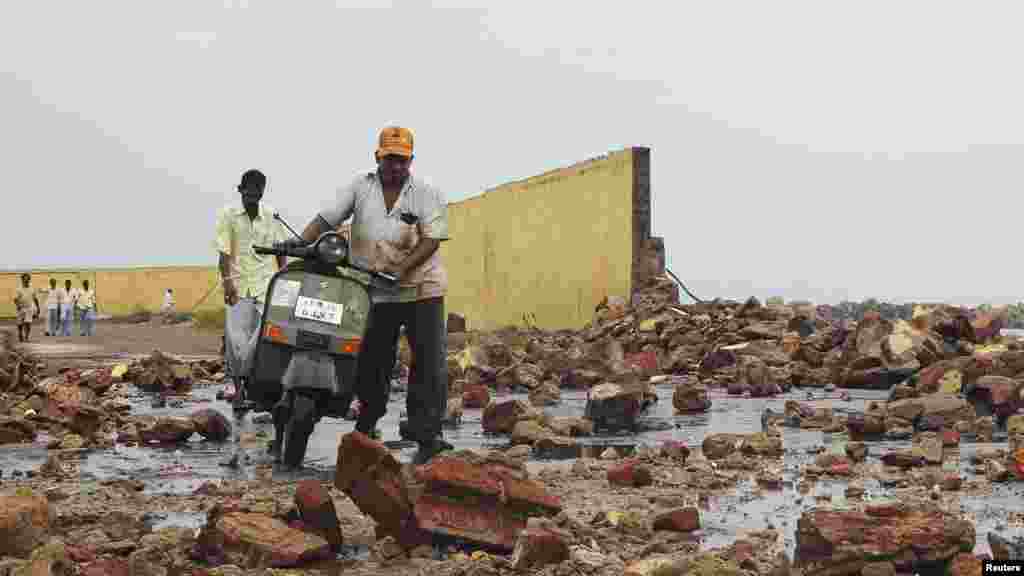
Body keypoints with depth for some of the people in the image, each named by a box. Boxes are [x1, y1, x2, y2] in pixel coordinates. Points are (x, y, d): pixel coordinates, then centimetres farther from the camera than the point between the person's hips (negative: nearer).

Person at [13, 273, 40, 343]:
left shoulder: (32, 289, 4)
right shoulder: (19, 289, -3)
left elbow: (35, 299, 14)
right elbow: (15, 299, -12)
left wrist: (38, 308, 16)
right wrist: (17, 305, -31)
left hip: (29, 309, 0)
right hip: (20, 308, 0)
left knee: (28, 324, -16)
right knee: (20, 324, 8)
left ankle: (26, 338, -14)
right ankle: (20, 337, 28)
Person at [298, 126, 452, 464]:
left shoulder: (427, 194, -3)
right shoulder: (359, 188, 4)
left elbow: (432, 239, -12)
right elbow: (325, 218, -3)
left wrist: (401, 269, -25)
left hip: (421, 288, -2)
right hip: (375, 293, 2)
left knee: (430, 363, -8)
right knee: (371, 364, 10)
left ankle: (427, 434, -6)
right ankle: (366, 427, 27)